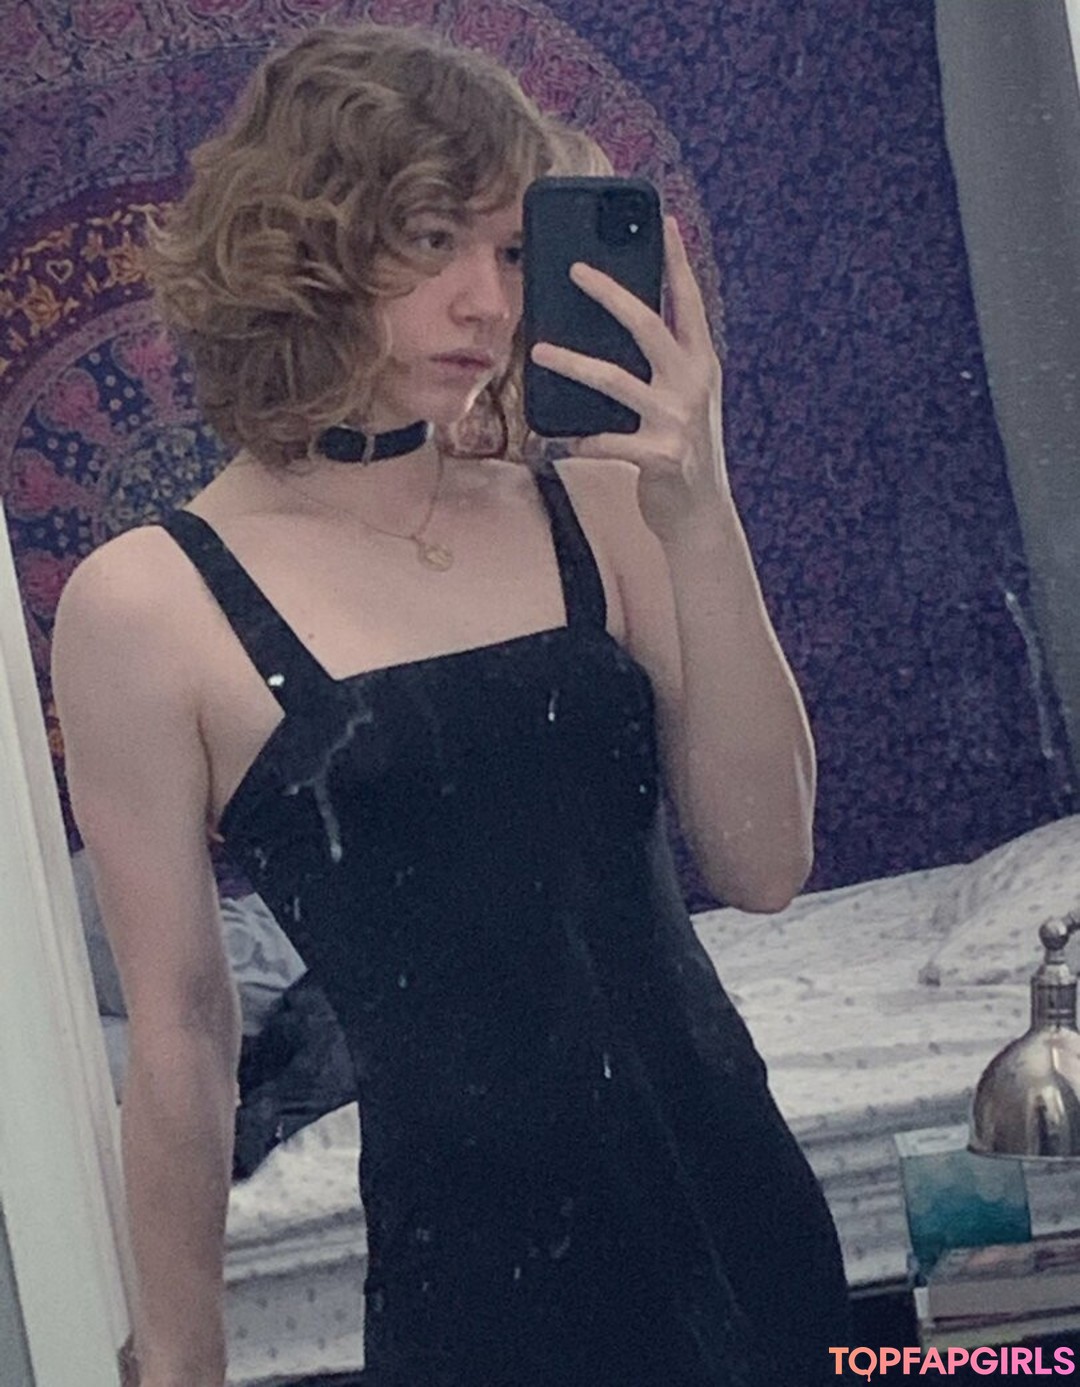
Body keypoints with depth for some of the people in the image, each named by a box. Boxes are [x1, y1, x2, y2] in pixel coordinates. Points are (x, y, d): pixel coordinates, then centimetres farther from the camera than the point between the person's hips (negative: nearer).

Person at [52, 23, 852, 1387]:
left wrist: (698, 515, -15)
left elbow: (764, 861, -6)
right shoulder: (149, 605, -8)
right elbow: (181, 1033, -4)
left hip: (741, 1209, 4)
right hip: (475, 1266, -4)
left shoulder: (585, 505, 1)